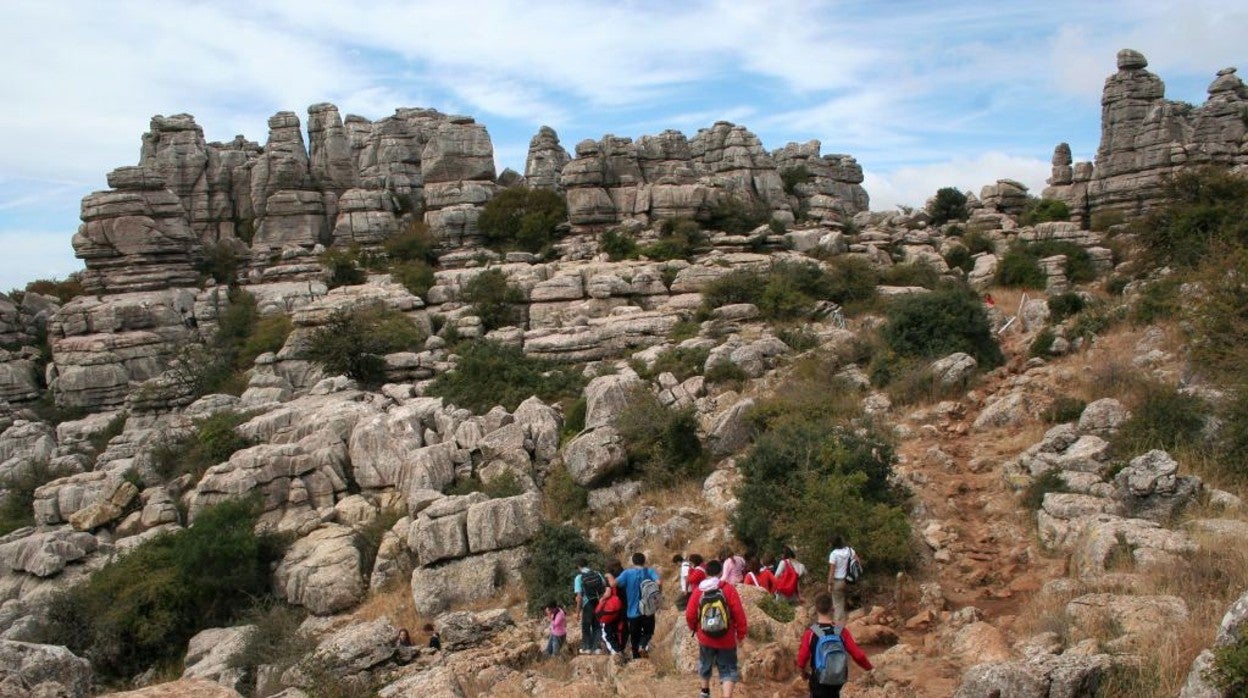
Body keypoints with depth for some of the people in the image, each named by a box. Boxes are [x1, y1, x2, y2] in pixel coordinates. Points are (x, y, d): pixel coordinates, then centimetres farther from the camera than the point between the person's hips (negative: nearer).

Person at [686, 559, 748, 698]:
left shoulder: (698, 591, -7)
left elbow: (689, 615, -4)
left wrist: (694, 628, 16)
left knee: (705, 664, 26)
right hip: (727, 639, -3)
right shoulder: (729, 589, -13)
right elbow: (739, 613, -12)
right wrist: (741, 633, 2)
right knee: (728, 669, 7)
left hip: (705, 637, 3)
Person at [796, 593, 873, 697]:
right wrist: (870, 668, 9)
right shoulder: (842, 631, -11)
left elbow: (802, 657, -11)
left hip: (819, 679, -3)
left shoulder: (810, 633, -17)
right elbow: (858, 654, -9)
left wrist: (803, 671, 10)